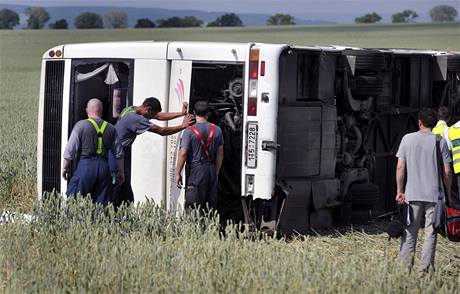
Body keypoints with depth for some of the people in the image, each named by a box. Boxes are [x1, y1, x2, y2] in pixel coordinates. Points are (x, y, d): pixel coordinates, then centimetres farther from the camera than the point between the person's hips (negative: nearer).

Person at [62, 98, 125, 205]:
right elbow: (119, 153, 15)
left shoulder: (81, 125, -1)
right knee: (102, 202, 6)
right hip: (104, 167, 4)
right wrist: (121, 172, 23)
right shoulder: (111, 128, 11)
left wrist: (65, 167, 8)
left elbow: (70, 149, -3)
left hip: (85, 165, -4)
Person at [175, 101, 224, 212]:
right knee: (211, 206, 9)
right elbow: (220, 154, 11)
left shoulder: (189, 131, -8)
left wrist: (178, 173, -4)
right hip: (211, 170, 5)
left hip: (195, 170, -4)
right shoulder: (217, 130, 6)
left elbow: (183, 153, -11)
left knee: (192, 207, -4)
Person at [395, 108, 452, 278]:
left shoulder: (407, 139, 2)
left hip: (412, 194, 1)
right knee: (430, 233, 3)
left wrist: (399, 191, 4)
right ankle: (425, 269, 0)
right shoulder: (440, 142, -1)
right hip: (434, 194, -1)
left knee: (410, 232, 8)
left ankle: (404, 267, 6)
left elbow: (400, 167, -1)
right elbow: (447, 171, -2)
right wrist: (448, 193, 9)